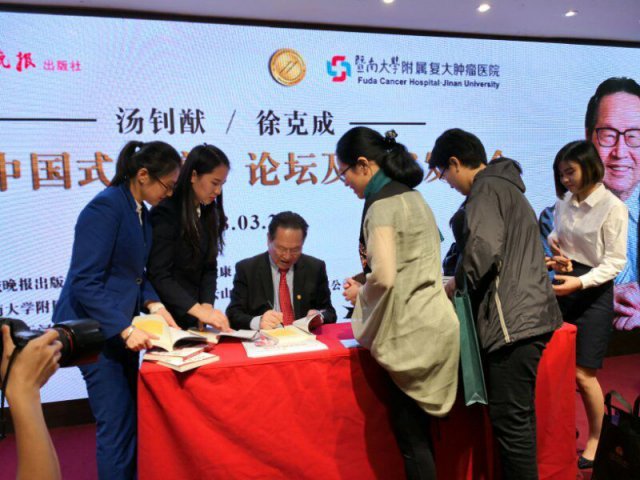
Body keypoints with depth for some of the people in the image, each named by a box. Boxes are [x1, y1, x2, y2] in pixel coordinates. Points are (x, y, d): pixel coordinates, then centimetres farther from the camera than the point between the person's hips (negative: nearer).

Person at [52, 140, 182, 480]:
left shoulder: (140, 211, 7)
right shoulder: (106, 207, -19)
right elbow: (84, 282, -23)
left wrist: (153, 305, -2)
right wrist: (126, 329, -26)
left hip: (119, 325, 8)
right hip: (95, 329, -8)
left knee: (129, 420, 14)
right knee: (117, 424, -2)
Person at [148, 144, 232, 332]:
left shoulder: (208, 214, 6)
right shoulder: (166, 212, -15)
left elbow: (209, 267, 3)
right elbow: (159, 276, -19)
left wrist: (207, 305, -13)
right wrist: (198, 310, -26)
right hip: (167, 318, -6)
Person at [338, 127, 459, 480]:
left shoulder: (383, 205, -15)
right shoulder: (411, 196, 13)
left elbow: (384, 277, -25)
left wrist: (360, 293, -6)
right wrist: (366, 285, 13)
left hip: (413, 332, -9)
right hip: (431, 322, 9)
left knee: (410, 436, 4)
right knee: (415, 431, 19)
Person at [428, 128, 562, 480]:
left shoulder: (486, 188, -7)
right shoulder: (506, 185, 23)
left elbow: (483, 248, -23)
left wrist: (456, 283, -7)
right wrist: (465, 282, 21)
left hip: (514, 321, -10)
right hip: (529, 315, 10)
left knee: (509, 419, -4)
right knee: (519, 415, 18)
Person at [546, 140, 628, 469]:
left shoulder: (613, 207, -13)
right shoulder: (564, 202, 4)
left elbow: (615, 262, -14)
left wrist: (580, 282, -27)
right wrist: (556, 256, -4)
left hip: (593, 293, -5)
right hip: (563, 285, 6)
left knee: (582, 374, -1)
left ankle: (596, 440, 22)